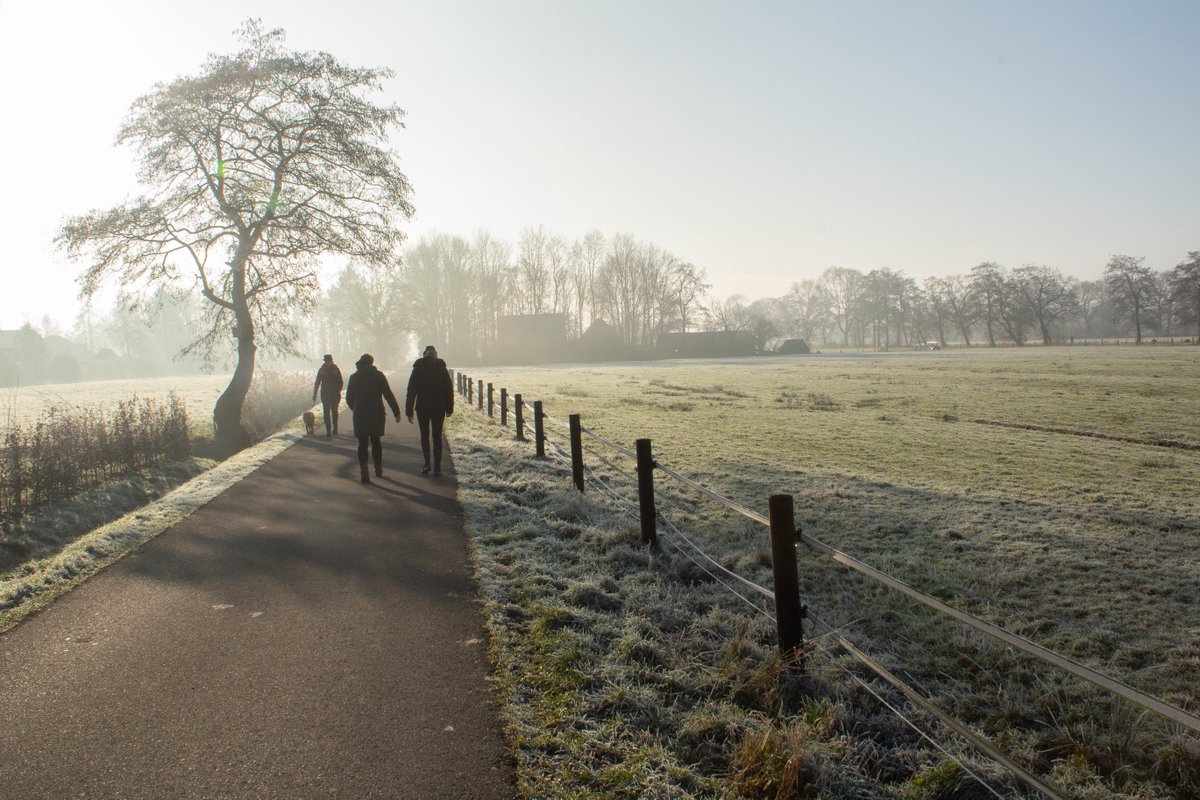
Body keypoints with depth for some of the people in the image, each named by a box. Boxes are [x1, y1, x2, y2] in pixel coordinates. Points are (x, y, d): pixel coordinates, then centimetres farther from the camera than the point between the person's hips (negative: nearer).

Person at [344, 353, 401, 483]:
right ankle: (379, 470, 22)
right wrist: (396, 412, -6)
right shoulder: (379, 375, -2)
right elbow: (389, 395, -7)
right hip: (377, 414, 0)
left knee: (362, 443, 2)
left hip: (360, 415, 0)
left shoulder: (354, 377, 2)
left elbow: (349, 398, 5)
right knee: (376, 441, 15)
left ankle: (364, 473, -7)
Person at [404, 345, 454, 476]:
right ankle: (437, 467, 0)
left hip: (422, 408, -1)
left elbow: (411, 391, -3)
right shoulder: (442, 369, 2)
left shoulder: (418, 369, -1)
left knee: (424, 436, 11)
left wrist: (409, 410, 0)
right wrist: (449, 408, 8)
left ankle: (427, 464, 6)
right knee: (437, 437, 4)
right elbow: (449, 390, 2)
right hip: (439, 408, 1)